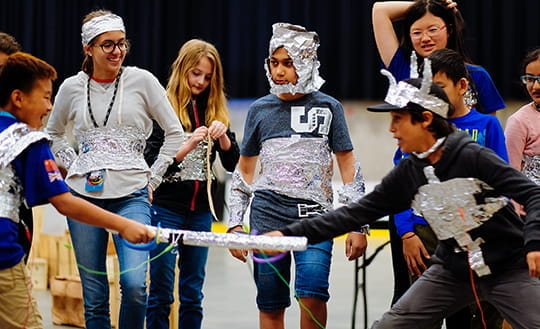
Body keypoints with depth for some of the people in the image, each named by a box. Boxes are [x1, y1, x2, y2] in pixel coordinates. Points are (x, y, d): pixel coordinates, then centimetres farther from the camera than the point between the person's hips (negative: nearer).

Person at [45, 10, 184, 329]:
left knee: (135, 284, -19)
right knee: (94, 296, 3)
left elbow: (175, 133, 6)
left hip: (131, 196, -2)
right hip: (84, 195, 2)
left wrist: (152, 179, 3)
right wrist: (73, 165, 10)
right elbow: (53, 133, 24)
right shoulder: (72, 88, 6)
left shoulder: (142, 81, 0)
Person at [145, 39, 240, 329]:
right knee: (161, 291, -2)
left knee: (193, 293, 9)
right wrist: (188, 146, -21)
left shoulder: (214, 111, 10)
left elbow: (232, 163, 8)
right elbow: (151, 163, -9)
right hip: (167, 208, -5)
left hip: (201, 210, 5)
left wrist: (223, 136, -11)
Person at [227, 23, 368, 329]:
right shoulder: (260, 109, 10)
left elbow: (349, 168, 6)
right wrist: (235, 223, 13)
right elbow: (245, 171, 19)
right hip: (268, 215, 2)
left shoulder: (328, 107, 4)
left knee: (312, 293, -20)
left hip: (314, 215, -2)